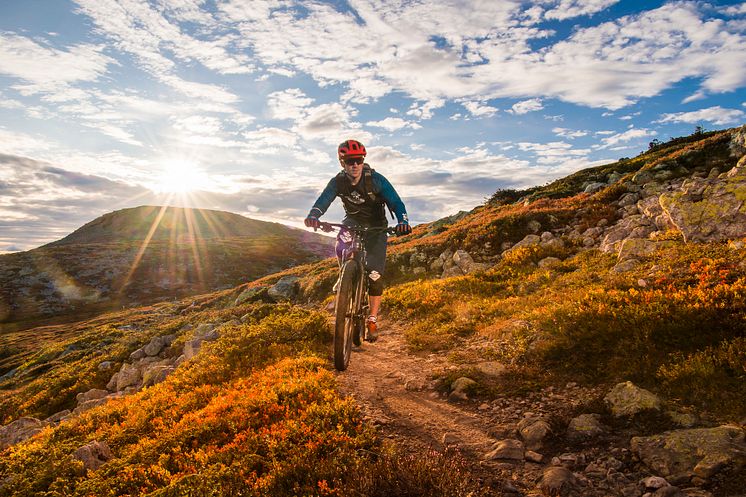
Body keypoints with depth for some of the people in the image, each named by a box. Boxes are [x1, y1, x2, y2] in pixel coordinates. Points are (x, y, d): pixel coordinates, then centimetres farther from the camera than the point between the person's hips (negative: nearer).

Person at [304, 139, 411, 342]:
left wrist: (402, 222, -47)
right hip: (353, 222, 3)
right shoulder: (338, 182, -15)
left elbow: (396, 203, -26)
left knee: (375, 274, -10)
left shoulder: (376, 179, -23)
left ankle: (372, 320, 6)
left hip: (376, 227, -2)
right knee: (341, 248, -31)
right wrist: (313, 215, -49)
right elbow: (323, 200, -27)